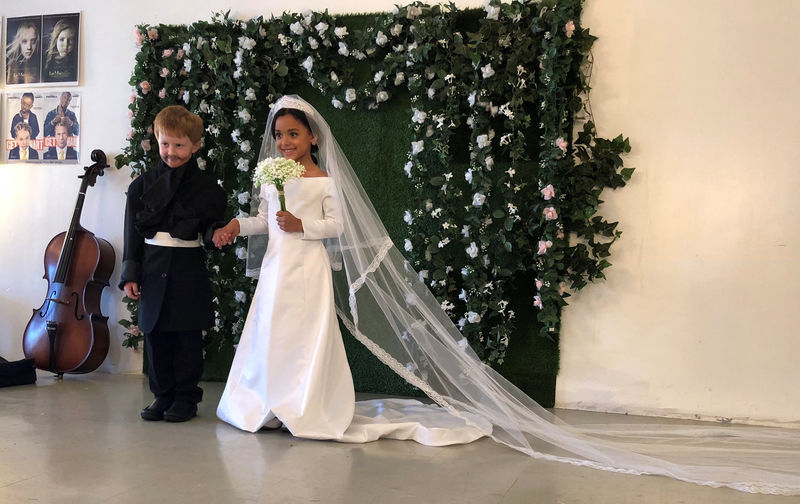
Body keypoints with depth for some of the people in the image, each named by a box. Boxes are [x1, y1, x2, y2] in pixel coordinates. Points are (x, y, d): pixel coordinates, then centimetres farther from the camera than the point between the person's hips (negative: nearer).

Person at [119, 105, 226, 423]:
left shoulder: (208, 188, -1)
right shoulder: (143, 184, 6)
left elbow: (211, 230, 4)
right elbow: (133, 232, 6)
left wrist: (216, 235, -20)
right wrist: (130, 274, 2)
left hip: (189, 272, -2)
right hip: (153, 272, 3)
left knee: (187, 339, 4)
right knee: (156, 337, 9)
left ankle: (186, 398, 17)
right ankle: (162, 395, 22)